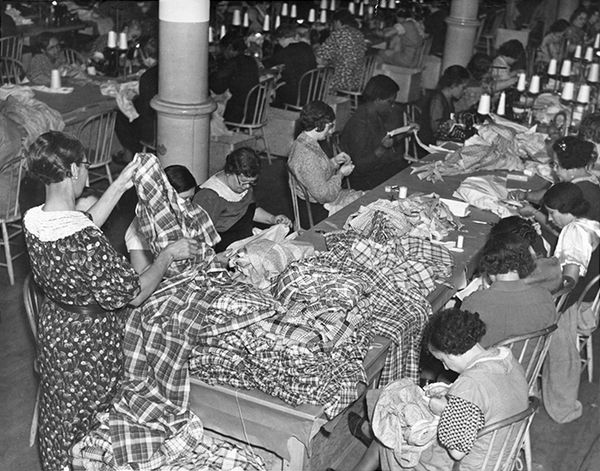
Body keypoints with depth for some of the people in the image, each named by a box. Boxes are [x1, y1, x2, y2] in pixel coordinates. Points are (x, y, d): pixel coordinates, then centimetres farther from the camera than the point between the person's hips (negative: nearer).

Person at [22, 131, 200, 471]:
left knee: (61, 411, 28)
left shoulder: (34, 220, -10)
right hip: (90, 341, -8)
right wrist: (168, 255, -14)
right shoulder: (86, 243, -36)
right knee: (88, 417, 17)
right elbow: (135, 294, -27)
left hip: (55, 328, 8)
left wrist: (120, 186, 8)